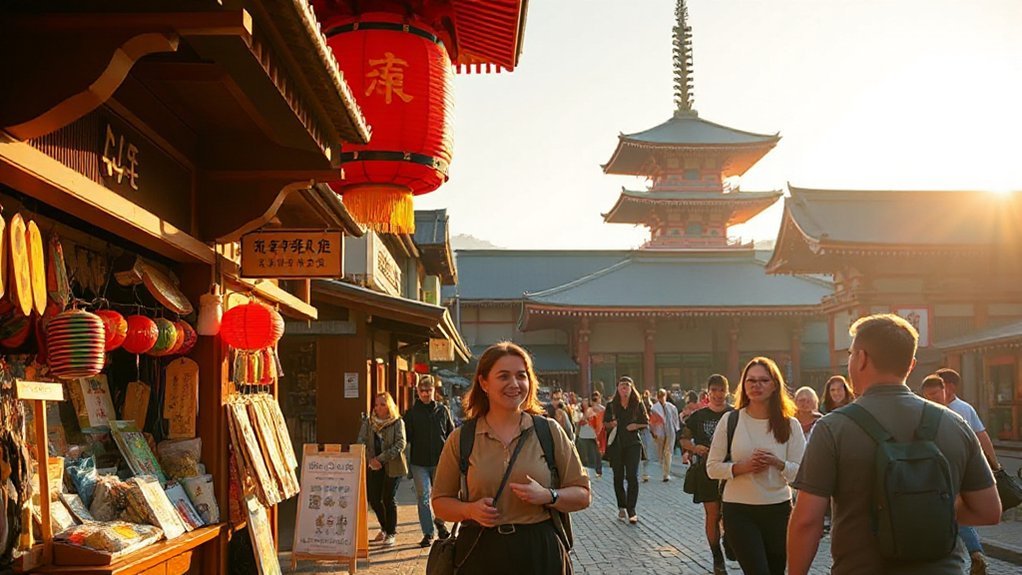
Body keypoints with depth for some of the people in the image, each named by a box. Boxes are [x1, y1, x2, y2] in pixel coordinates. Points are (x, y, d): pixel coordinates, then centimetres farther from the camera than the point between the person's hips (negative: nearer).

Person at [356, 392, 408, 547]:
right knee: (373, 499, 5)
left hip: (392, 466, -4)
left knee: (388, 499, -5)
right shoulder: (368, 423, 8)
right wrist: (371, 459, -16)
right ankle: (385, 528, 29)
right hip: (373, 468, 4)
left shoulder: (398, 422, -3)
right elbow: (361, 442, 0)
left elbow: (400, 444, -13)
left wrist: (381, 458, -18)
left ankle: (391, 533, 10)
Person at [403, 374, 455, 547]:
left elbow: (452, 434, 10)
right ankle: (428, 533, 8)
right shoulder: (411, 413, 3)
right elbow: (406, 437, 1)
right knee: (423, 498, 1)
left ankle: (439, 522, 34)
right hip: (419, 462, 0)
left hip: (440, 461, 0)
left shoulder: (442, 410, 5)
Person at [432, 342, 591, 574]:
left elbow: (582, 495, 4)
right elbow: (440, 502, 8)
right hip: (480, 554, 0)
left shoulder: (550, 431, 2)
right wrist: (471, 510, -11)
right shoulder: (460, 439, 2)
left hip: (540, 552, 0)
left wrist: (547, 496, -14)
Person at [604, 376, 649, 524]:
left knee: (632, 477, -9)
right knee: (618, 477, 7)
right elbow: (605, 423, 11)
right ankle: (622, 507, 21)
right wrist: (611, 424, -10)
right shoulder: (611, 405, 5)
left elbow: (646, 423, 7)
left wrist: (636, 426, -12)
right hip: (616, 444, 2)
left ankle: (631, 511, -8)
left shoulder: (638, 404, 3)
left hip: (633, 444, -2)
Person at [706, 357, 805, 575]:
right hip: (738, 510, -2)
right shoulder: (730, 420, -2)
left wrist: (778, 464, -21)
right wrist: (741, 467, -18)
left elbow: (801, 473, -2)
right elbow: (712, 468, -1)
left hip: (778, 509, 2)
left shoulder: (790, 425, 0)